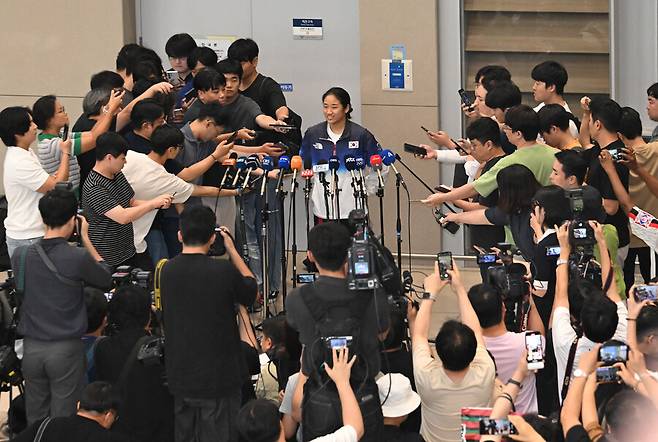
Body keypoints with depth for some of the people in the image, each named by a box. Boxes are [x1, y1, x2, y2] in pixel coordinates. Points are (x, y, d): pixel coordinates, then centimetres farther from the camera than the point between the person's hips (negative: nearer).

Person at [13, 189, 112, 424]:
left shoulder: (20, 255, -4)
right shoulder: (78, 258, -16)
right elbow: (106, 280, 2)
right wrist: (85, 238, 5)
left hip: (32, 347, 4)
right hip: (66, 349, -4)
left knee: (35, 421, 14)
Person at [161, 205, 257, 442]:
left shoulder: (167, 270, -3)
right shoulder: (224, 271, -19)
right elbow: (250, 291, 0)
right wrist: (231, 249, 7)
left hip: (180, 376, 5)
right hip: (217, 376, -5)